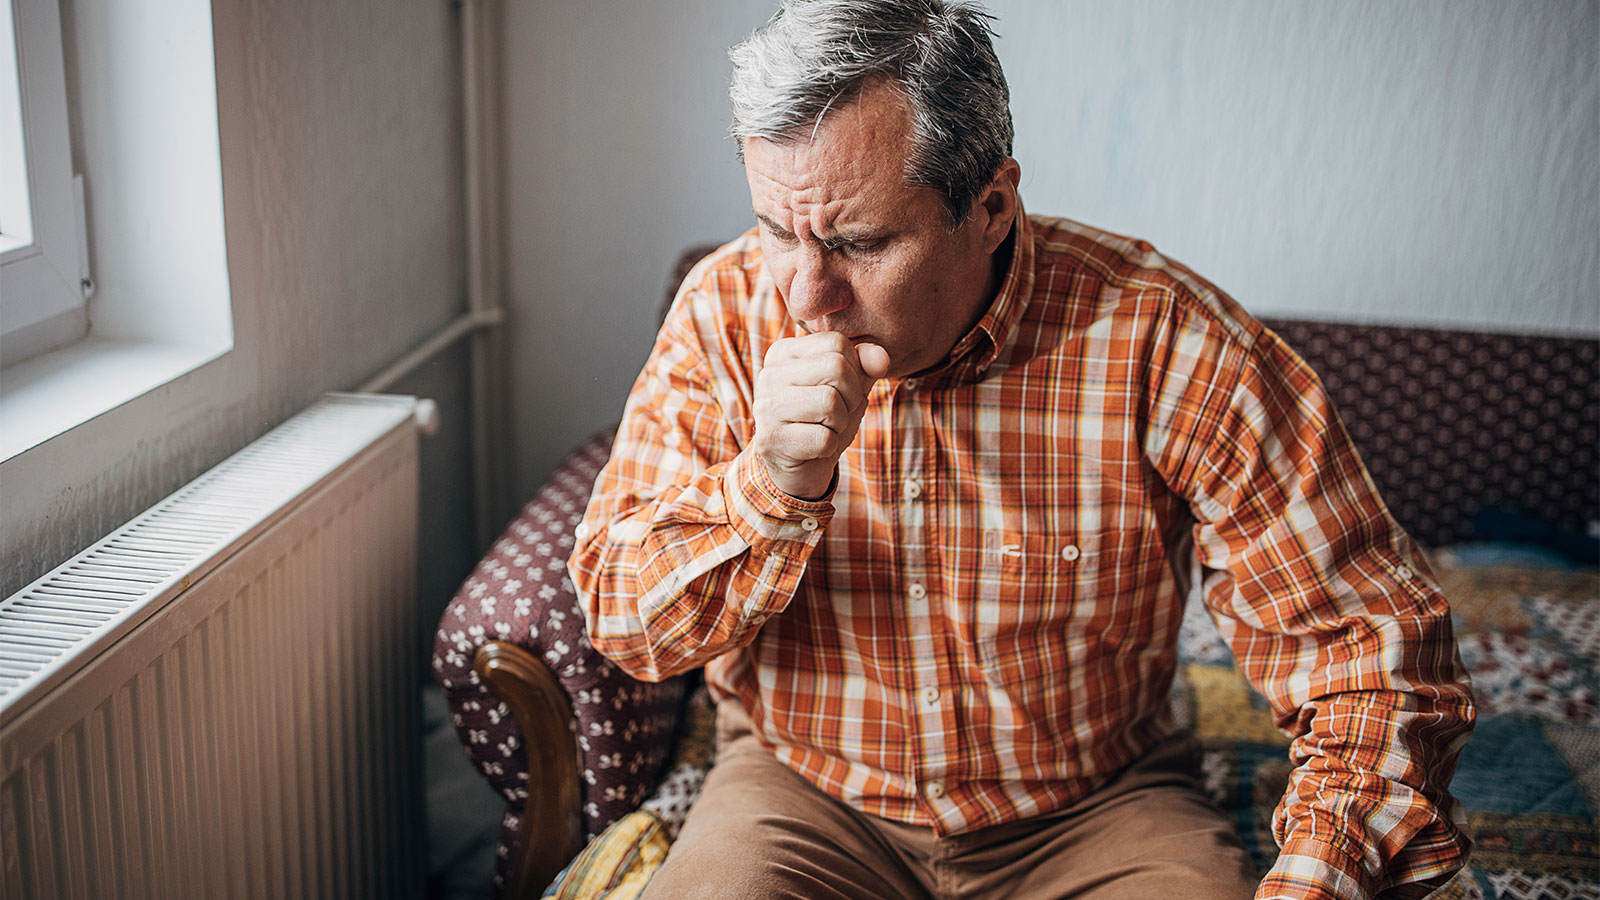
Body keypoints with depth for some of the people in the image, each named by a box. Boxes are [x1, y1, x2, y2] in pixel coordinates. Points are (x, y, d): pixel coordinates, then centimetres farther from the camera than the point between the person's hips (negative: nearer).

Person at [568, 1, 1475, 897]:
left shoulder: (1162, 343, -19)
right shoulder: (727, 312, -12)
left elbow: (1373, 638, -16)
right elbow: (621, 616, -11)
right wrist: (772, 486, -30)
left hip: (1098, 811, 1)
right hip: (804, 795, 0)